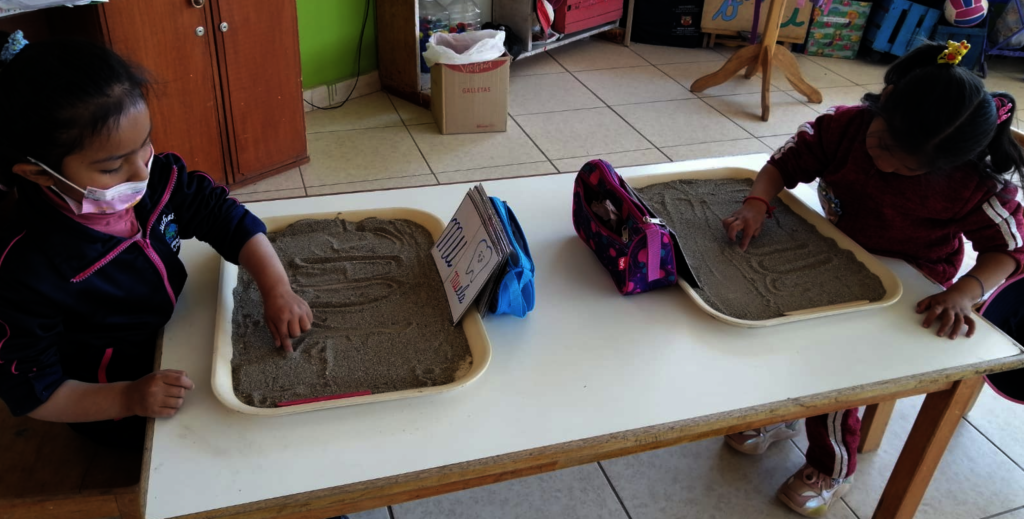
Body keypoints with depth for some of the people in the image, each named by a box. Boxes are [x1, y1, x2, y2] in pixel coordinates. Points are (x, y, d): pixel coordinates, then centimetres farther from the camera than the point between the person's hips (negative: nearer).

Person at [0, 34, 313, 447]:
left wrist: (277, 290, -24)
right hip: (113, 408, -5)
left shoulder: (154, 177, -22)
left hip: (179, 333, 5)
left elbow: (226, 219, -11)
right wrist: (128, 399, -34)